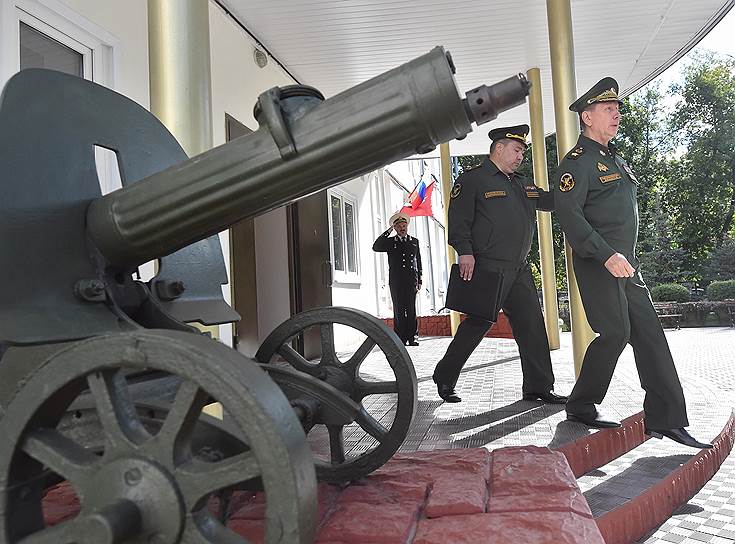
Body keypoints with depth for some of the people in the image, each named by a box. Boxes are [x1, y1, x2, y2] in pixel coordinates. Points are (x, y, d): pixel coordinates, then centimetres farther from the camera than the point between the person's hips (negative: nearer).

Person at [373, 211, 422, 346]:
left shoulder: (414, 241, 16)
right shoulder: (390, 242, 11)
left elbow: (418, 262, 16)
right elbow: (376, 247, -7)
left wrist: (419, 281, 9)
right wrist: (388, 231, -9)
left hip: (411, 281, 1)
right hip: (396, 282, -1)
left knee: (411, 310, -2)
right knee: (399, 310, -3)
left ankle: (411, 337, 2)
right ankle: (400, 339, -1)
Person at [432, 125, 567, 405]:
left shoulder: (522, 184, 22)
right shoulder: (472, 180, -2)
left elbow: (550, 200, 28)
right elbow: (458, 221, -11)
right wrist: (465, 252, -22)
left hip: (519, 268, 8)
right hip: (488, 267, -8)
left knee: (532, 323, 4)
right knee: (479, 322, -5)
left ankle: (538, 387, 12)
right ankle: (444, 378, 10)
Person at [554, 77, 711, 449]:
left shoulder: (616, 160, 21)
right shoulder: (578, 161, -8)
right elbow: (568, 214, -20)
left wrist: (625, 257, 21)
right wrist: (606, 255, -26)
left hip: (625, 262, 9)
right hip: (598, 263, -9)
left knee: (650, 333, 3)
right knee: (615, 333, -10)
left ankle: (666, 419, 7)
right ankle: (581, 407, 7)